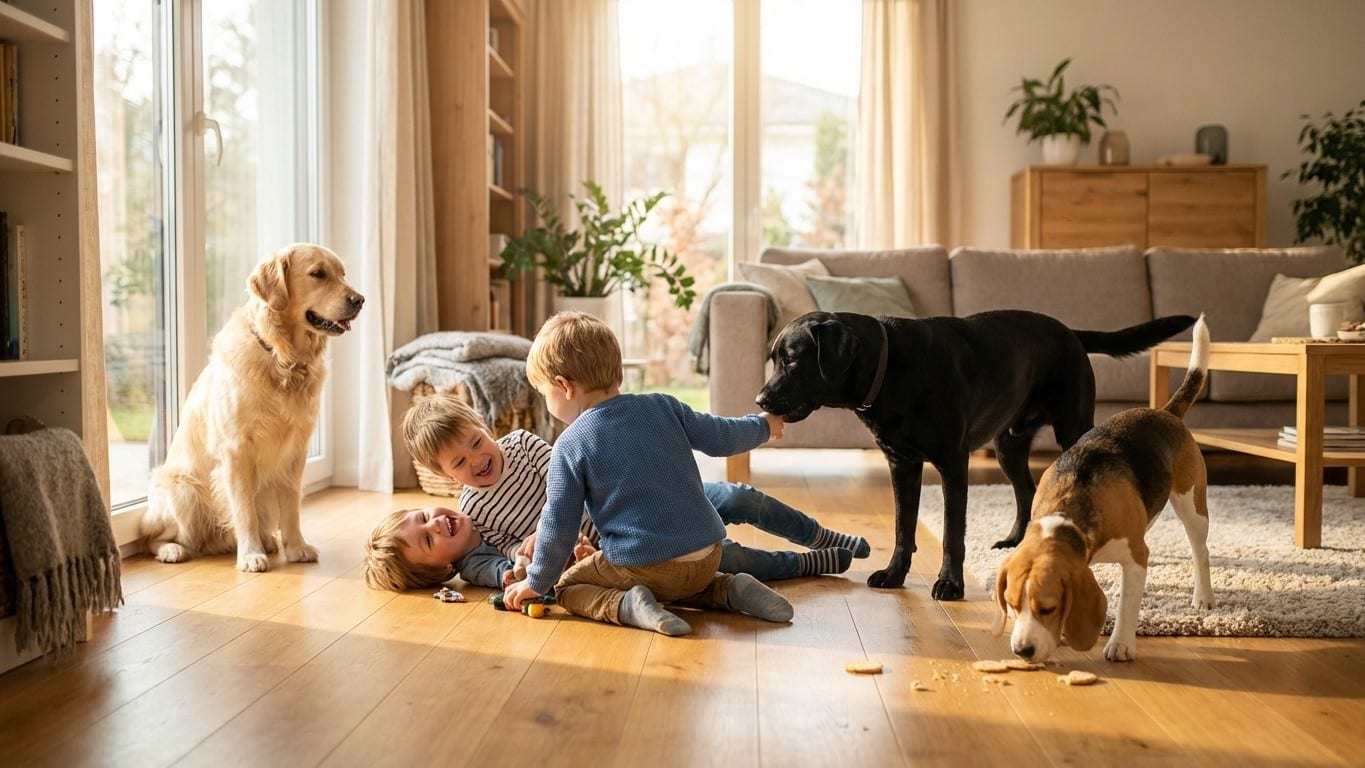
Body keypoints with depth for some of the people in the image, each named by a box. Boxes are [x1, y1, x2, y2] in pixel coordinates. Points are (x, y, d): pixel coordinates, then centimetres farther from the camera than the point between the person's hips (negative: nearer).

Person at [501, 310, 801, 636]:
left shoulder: (570, 446, -7)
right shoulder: (663, 407, 4)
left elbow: (559, 525, -3)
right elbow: (721, 438, 13)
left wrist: (537, 582, 12)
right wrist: (763, 425, 35)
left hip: (643, 564, -5)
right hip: (707, 557, 6)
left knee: (567, 587, 15)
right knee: (676, 583, 37)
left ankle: (625, 605, -12)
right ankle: (731, 590, 10)